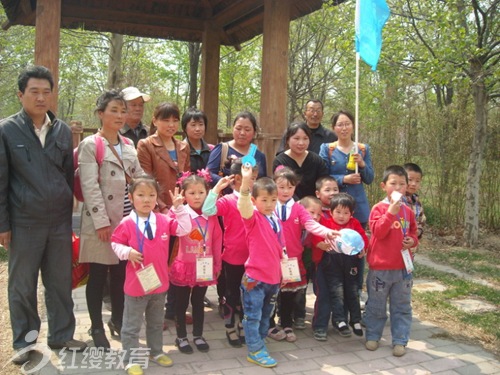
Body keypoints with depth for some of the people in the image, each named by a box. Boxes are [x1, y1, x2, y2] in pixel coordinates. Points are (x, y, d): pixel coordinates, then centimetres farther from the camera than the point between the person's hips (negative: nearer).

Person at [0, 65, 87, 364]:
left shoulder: (63, 130, 6)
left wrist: (68, 213, 11)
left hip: (60, 222, 3)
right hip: (24, 224, -3)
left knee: (61, 283, 12)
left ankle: (62, 336, 27)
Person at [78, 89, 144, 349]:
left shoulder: (129, 145, 13)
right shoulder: (90, 145, -6)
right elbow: (90, 187, -13)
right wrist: (102, 221, -19)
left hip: (127, 219, 6)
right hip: (101, 222, -5)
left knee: (121, 274, 13)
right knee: (98, 276, 4)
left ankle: (118, 320, 29)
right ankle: (96, 327, 17)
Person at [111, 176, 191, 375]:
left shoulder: (163, 221, -3)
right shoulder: (127, 224, -13)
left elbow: (184, 229, -9)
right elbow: (115, 243, -3)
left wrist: (178, 207, -15)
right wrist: (127, 252, -21)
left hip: (159, 282, 4)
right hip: (136, 283, -4)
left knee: (156, 322, 22)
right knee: (132, 325, 9)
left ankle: (156, 352, 40)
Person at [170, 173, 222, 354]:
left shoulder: (211, 216, -1)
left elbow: (217, 241, 6)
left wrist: (217, 265, 9)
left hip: (204, 268, 3)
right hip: (184, 267, -3)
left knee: (198, 303, 17)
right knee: (182, 304, 12)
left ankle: (198, 336, 32)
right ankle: (181, 337, 27)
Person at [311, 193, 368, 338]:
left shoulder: (354, 224, 9)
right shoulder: (326, 223, -1)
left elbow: (363, 237, 7)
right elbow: (316, 238, -9)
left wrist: (362, 248, -12)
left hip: (350, 262, 3)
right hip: (332, 262, -3)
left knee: (352, 291, 12)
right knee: (337, 292, -4)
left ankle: (356, 321, 24)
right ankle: (340, 321, 2)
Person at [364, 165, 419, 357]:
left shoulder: (408, 211, 5)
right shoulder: (378, 208, -9)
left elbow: (413, 233, 17)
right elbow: (377, 231, -21)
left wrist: (413, 241, -5)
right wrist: (391, 211, -26)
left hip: (403, 267, 4)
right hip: (380, 267, -4)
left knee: (402, 307, 11)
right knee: (376, 305, 11)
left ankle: (400, 341, 22)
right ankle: (372, 336, 27)